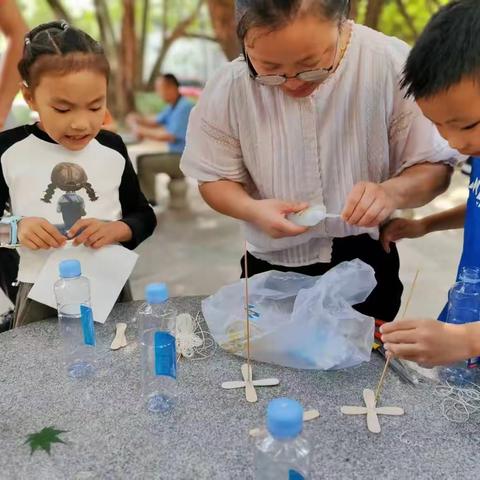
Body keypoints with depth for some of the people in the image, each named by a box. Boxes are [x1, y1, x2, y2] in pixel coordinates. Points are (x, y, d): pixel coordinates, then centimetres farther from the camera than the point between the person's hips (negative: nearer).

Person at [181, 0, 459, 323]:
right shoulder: (228, 88, -13)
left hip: (366, 268, 0)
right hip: (272, 271, 1)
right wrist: (253, 210, -24)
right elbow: (214, 178, -4)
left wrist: (393, 192, -32)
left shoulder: (394, 65, -18)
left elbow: (436, 167, -11)